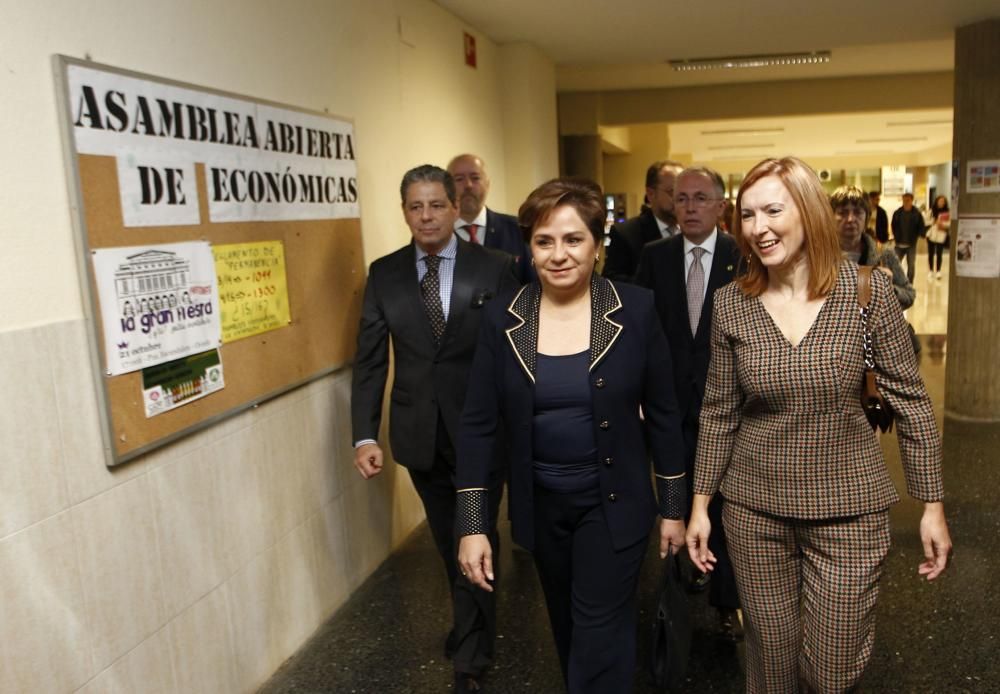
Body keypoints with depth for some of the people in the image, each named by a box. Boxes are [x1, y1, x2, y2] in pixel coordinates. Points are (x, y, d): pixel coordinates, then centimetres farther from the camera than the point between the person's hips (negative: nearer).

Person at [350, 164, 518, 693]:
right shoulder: (384, 274, 1)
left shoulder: (495, 268, -7)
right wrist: (365, 435, -7)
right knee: (448, 544, 18)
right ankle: (473, 625, 43)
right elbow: (370, 360, 1)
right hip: (420, 433, 3)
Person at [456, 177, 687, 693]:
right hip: (540, 506, 3)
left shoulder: (635, 310, -11)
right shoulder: (502, 320, -8)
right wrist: (472, 525, -9)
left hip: (613, 503, -2)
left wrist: (673, 507, 0)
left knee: (600, 641, 2)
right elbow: (478, 426, -6)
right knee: (567, 629, 22)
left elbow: (662, 414, -4)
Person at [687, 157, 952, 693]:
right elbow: (718, 413, 2)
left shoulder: (869, 289, -9)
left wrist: (932, 504, -3)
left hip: (849, 508, -1)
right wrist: (700, 502, 4)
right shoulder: (731, 304, -5)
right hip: (754, 508, 2)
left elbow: (909, 400, -3)